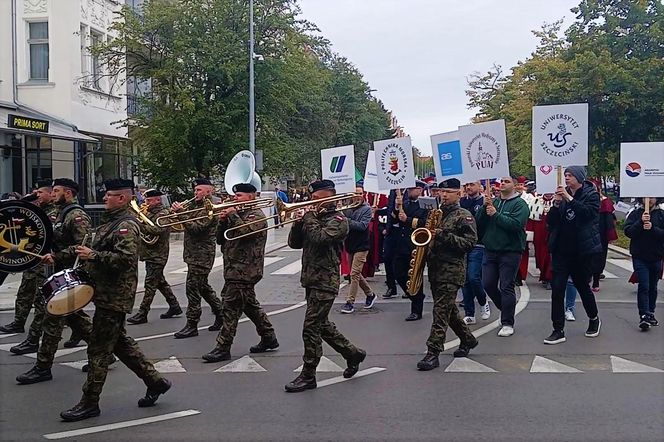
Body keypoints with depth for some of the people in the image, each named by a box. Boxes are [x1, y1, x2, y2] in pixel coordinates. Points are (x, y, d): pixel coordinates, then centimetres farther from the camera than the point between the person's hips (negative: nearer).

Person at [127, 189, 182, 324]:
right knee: (160, 282, 16)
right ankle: (174, 306, 26)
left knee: (150, 285, -6)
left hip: (157, 256, -9)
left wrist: (140, 225, -28)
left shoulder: (163, 213, -13)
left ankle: (142, 314, -4)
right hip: (150, 254, 9)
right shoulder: (149, 213, 15)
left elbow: (158, 230, -29)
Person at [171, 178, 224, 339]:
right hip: (194, 254, 10)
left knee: (192, 288, -7)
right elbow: (188, 226, 16)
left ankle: (192, 325, -1)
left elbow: (197, 228, -23)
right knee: (202, 286, 17)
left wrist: (181, 213, -24)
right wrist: (178, 210, 2)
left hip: (201, 255, -10)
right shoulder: (195, 205, 17)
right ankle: (221, 314, 28)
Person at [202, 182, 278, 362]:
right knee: (250, 305, 16)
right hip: (235, 269, 10)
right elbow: (220, 240, 14)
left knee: (231, 308, -9)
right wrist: (223, 221, -2)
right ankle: (269, 338, 26)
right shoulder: (237, 215, 19)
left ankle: (223, 348, -5)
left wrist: (232, 215, -17)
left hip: (244, 271, -10)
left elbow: (246, 230, -28)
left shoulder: (257, 215, -7)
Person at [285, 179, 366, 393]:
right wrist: (299, 222, -4)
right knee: (321, 325, 17)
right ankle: (353, 353, 33)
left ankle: (308, 376, 2)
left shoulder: (338, 220, -9)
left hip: (325, 281, -9)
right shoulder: (314, 218, 15)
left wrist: (310, 217, -12)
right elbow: (294, 243, 12)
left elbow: (319, 237, -27)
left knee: (311, 329, -7)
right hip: (311, 279, 9)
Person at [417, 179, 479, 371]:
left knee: (441, 310, -10)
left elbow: (470, 242, -13)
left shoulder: (464, 216, -5)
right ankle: (468, 339, 32)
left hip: (452, 270, -8)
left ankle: (433, 353, -10)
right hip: (434, 268, 8)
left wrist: (445, 236, -20)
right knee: (448, 309, 15)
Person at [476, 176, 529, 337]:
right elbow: (479, 222, 6)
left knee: (506, 287, -4)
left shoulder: (519, 203, -5)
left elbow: (516, 224, -20)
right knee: (488, 284, 7)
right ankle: (506, 308, 30)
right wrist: (485, 207, -10)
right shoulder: (493, 202, 12)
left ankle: (507, 323, 5)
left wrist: (495, 214, -19)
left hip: (510, 251, -6)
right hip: (490, 250, 6)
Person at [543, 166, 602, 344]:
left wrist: (569, 199, -22)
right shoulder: (562, 195, 8)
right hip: (561, 249, 3)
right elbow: (550, 222, 4)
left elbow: (588, 212, -22)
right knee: (557, 289, -6)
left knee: (582, 286, 11)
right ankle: (558, 331, -2)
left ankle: (594, 319, 37)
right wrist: (556, 204, -11)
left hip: (582, 250, -3)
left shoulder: (591, 195, -1)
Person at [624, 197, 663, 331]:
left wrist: (652, 228, -22)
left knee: (653, 288, 12)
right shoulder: (635, 213, 0)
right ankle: (644, 316, -11)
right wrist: (640, 222, -22)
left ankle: (651, 314, 26)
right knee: (643, 286, -11)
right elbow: (628, 231, -10)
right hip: (640, 257, -2)